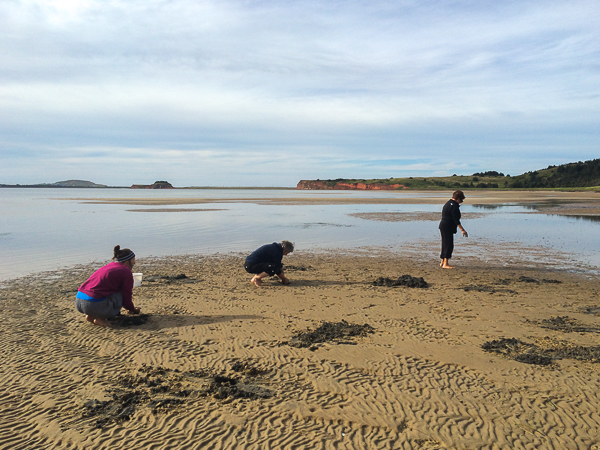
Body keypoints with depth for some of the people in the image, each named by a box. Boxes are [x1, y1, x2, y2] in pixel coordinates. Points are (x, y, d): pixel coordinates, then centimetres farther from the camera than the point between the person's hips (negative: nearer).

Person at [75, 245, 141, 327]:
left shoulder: (109, 266, 25)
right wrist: (133, 310, 23)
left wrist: (129, 308, 45)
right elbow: (126, 297, 0)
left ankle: (91, 315, 13)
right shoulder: (126, 272, -2)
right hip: (95, 305, -9)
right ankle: (100, 318, -2)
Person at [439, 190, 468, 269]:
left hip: (443, 225, 10)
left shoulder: (448, 203, 15)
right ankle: (445, 264, -8)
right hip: (448, 227, -10)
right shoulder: (454, 206, -16)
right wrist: (462, 230, -17)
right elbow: (456, 220, -19)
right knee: (449, 245, -8)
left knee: (445, 244, 16)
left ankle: (442, 262, 22)